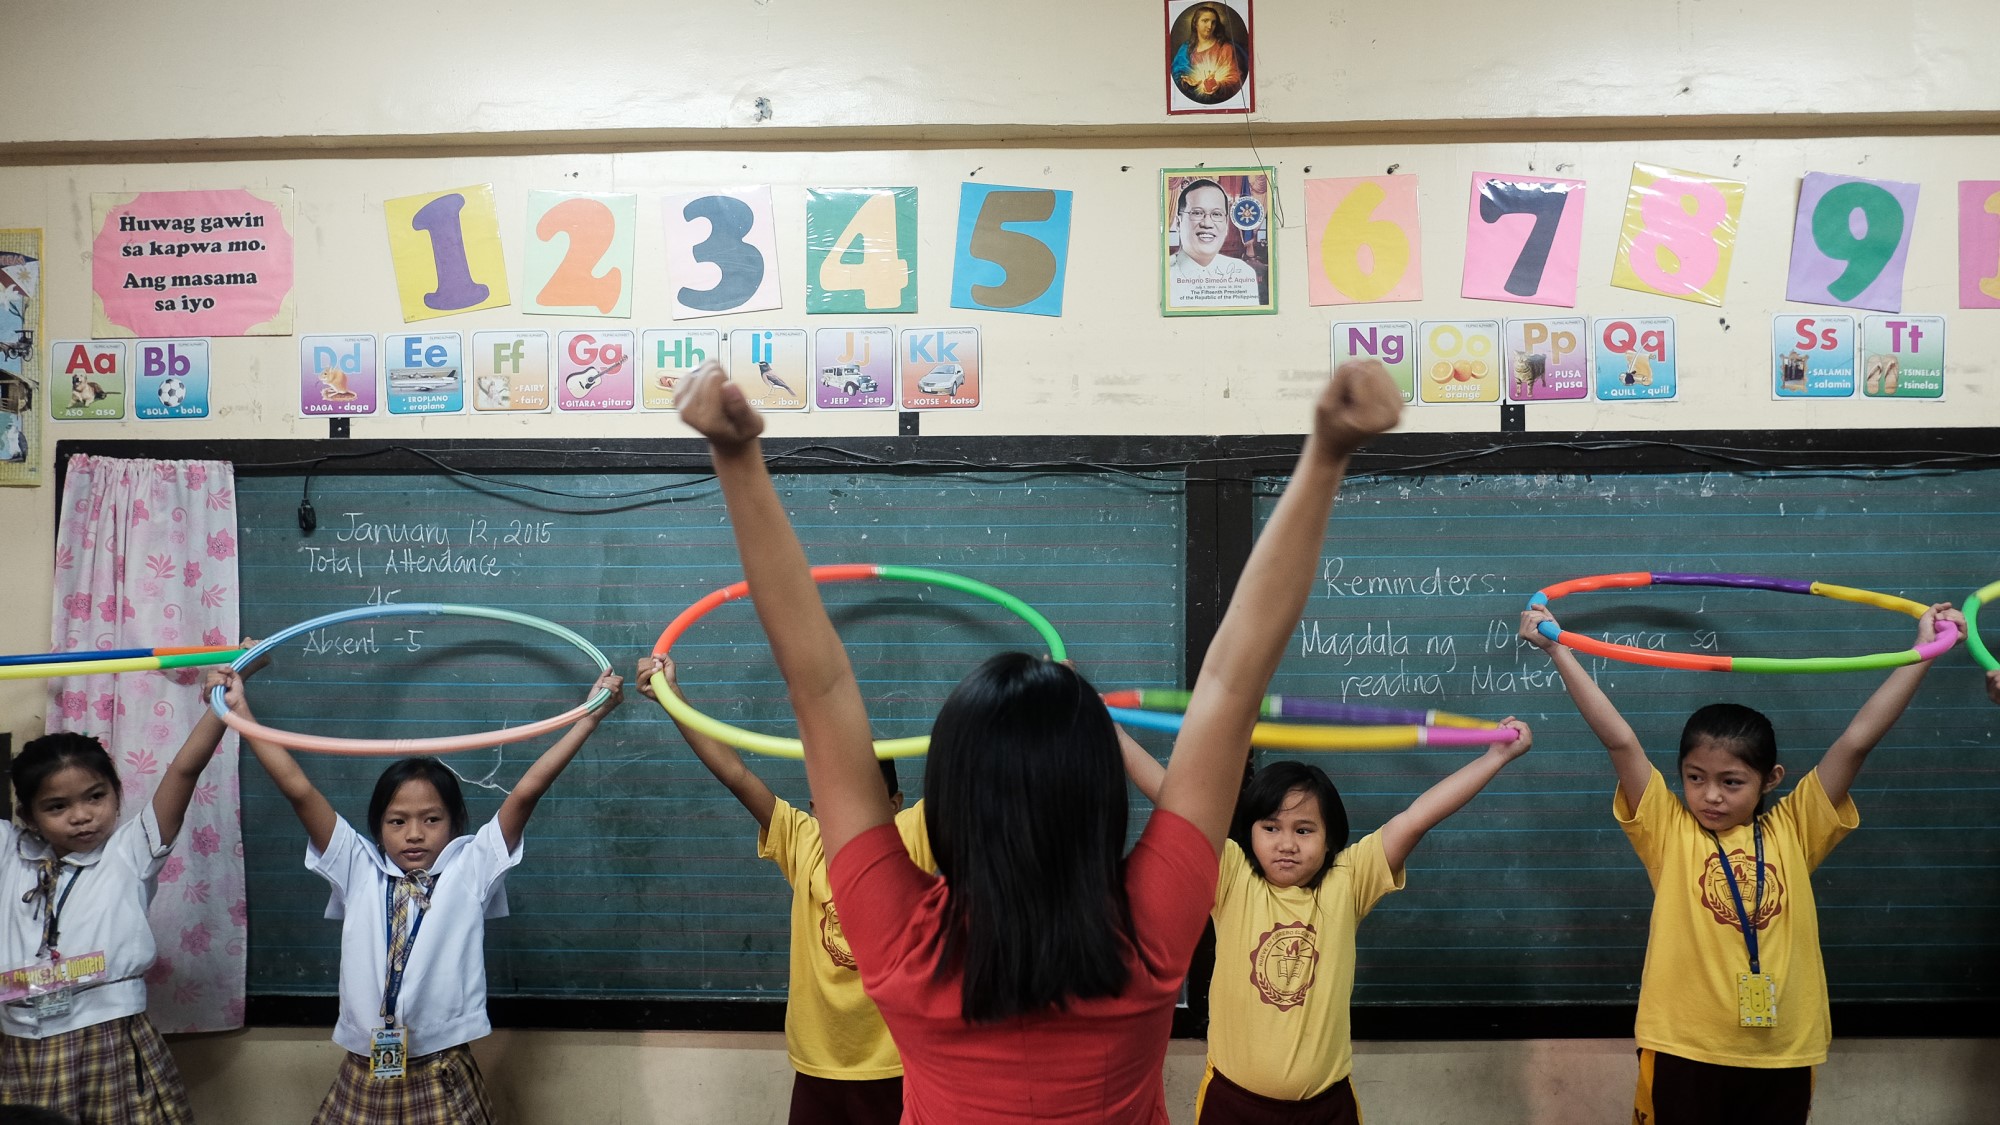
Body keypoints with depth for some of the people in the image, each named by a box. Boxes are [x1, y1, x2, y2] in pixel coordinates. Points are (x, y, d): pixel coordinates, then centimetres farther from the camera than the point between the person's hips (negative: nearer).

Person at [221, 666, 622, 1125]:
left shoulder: (470, 870, 0)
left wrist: (591, 716, -12)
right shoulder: (359, 871, 5)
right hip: (363, 1080, 2)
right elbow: (299, 790, 2)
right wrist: (239, 709, 0)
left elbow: (525, 791, -6)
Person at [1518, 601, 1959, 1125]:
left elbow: (1856, 741, 1)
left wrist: (1924, 649, 0)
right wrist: (1556, 648, -14)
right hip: (1684, 1051, -2)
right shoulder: (1669, 831, -1)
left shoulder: (1792, 832, 4)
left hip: (1782, 1054, 2)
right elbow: (1620, 740, -8)